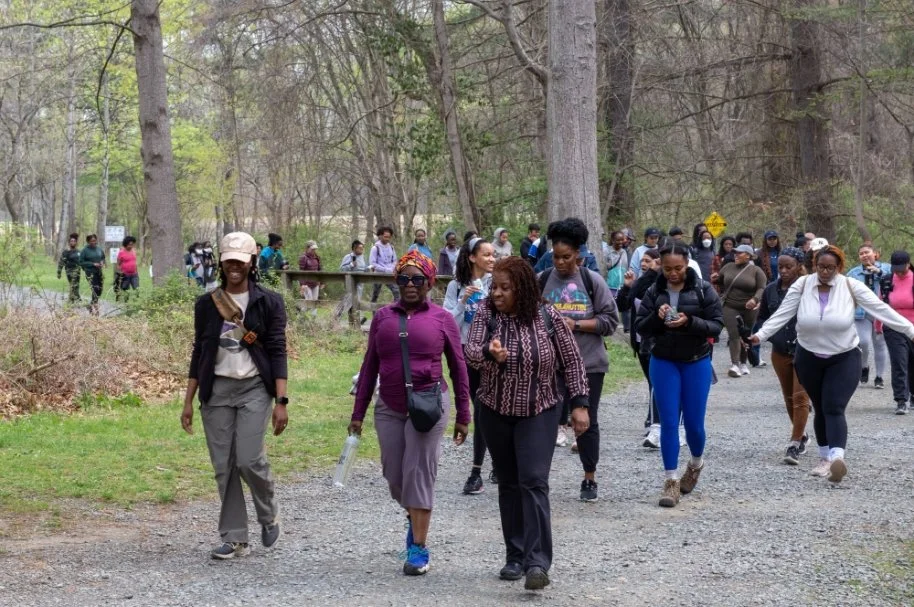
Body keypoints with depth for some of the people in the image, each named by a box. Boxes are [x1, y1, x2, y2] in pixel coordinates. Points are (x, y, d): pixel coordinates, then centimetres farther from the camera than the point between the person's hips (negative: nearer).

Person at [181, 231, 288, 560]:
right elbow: (199, 353, 11)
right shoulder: (207, 304, 7)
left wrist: (281, 401, -10)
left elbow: (277, 352, -3)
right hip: (216, 390, 3)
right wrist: (188, 401, 8)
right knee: (224, 467, 2)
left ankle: (269, 516, 14)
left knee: (249, 459, -14)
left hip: (255, 388, -3)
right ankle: (234, 538, 10)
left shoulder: (268, 302, -1)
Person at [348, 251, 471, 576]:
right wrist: (358, 413, 9)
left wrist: (463, 415, 4)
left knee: (419, 473, -5)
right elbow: (370, 366, 11)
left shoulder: (442, 318, 0)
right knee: (394, 475, 8)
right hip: (389, 408, 3)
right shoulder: (383, 317, 8)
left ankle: (419, 548, 1)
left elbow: (458, 367, 4)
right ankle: (413, 515, 39)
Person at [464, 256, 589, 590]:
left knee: (534, 482, -14)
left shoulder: (548, 317, -10)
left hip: (539, 412, -3)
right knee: (509, 484, 11)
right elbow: (470, 351, -21)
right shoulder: (486, 314, -8)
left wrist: (579, 404, -7)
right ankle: (515, 557, 21)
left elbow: (571, 360, -2)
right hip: (496, 412, 3)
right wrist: (489, 353, -44)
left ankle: (538, 562, -18)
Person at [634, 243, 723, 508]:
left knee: (694, 422, 4)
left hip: (696, 362, -1)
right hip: (663, 363, 1)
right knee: (668, 422, -2)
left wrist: (689, 322, -25)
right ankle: (671, 481, 4)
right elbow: (640, 327, 0)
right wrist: (656, 317, -20)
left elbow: (716, 325, -9)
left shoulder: (703, 290, -6)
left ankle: (696, 463, 34)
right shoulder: (654, 292, -1)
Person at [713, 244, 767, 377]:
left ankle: (743, 363, 25)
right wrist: (715, 279, -1)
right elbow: (720, 281, 23)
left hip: (749, 309, -1)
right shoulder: (728, 267, 7)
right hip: (730, 307, 1)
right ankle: (735, 364, -18)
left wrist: (755, 299, -29)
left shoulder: (756, 270, -4)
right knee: (734, 335, -12)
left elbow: (762, 288, -11)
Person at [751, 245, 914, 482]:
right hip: (809, 358, 2)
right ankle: (825, 458, 24)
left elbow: (881, 310, -11)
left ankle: (837, 458, -30)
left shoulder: (851, 287, -10)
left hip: (844, 358, -2)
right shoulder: (802, 286, -6)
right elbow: (782, 314, -7)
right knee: (820, 409, 12)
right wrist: (760, 336, -18)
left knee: (834, 408, -17)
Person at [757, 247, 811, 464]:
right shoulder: (771, 290, 3)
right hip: (780, 352, 5)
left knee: (800, 397, -9)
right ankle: (801, 435, 34)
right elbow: (762, 317, 16)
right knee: (789, 397, 16)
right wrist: (771, 335, 1)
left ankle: (795, 444, -6)